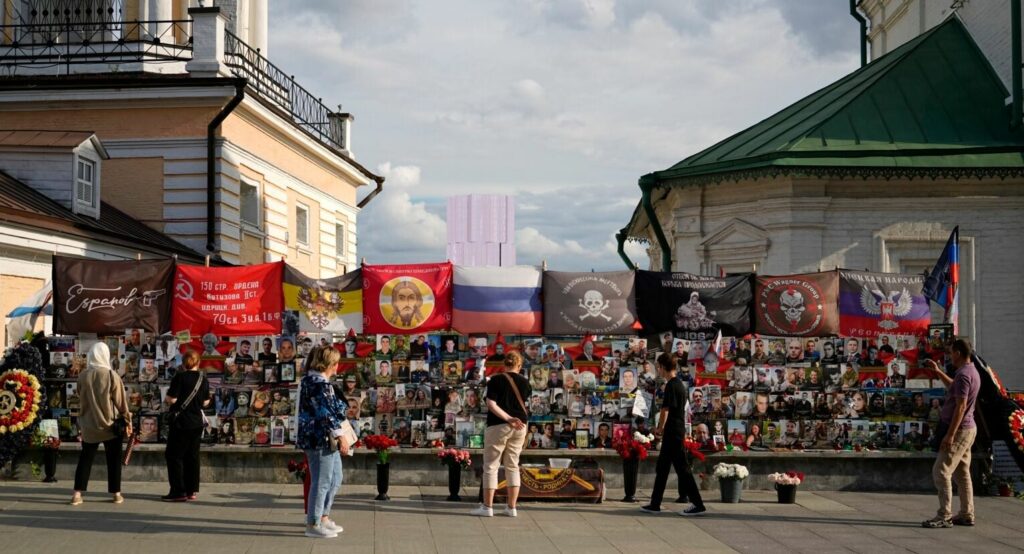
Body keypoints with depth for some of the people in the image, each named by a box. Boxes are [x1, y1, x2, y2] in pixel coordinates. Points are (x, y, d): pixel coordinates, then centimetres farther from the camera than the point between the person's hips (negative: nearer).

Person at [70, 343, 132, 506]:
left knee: (85, 459, 11)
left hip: (89, 425, 2)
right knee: (114, 460, 9)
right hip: (110, 425, -2)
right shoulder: (112, 376, -12)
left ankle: (77, 494, 6)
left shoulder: (83, 376, -5)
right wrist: (127, 420, 4)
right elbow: (120, 401, -7)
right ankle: (116, 494, 12)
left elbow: (80, 401, 6)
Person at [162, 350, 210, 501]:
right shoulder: (203, 379, 4)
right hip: (197, 422, 6)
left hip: (181, 422, -6)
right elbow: (205, 402, 8)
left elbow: (172, 399, -17)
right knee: (192, 456, 11)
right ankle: (192, 490, 12)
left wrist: (167, 399, 4)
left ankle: (178, 491, -4)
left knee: (174, 455, 1)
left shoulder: (180, 377, -13)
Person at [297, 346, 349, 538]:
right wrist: (340, 436, -21)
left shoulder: (312, 379, 14)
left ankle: (323, 517, 27)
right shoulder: (320, 383, -18)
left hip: (324, 439, 11)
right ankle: (313, 525, 5)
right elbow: (326, 414, -22)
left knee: (335, 478, 19)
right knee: (322, 481, -3)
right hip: (320, 438, -11)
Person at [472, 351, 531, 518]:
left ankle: (487, 507, 2)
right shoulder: (524, 382, 4)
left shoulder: (496, 380, -5)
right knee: (513, 466, 11)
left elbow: (491, 404, -15)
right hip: (519, 426, 4)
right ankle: (511, 508, 9)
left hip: (498, 426, -4)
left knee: (491, 466, 3)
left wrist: (508, 418, -17)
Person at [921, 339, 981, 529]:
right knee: (961, 472, 14)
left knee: (941, 471, -10)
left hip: (959, 429, -10)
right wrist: (938, 372, 32)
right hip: (967, 428, 10)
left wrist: (950, 434, -25)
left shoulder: (963, 374, -19)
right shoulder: (972, 371, 13)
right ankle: (966, 514, 18)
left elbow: (961, 406, -24)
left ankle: (944, 516, -11)